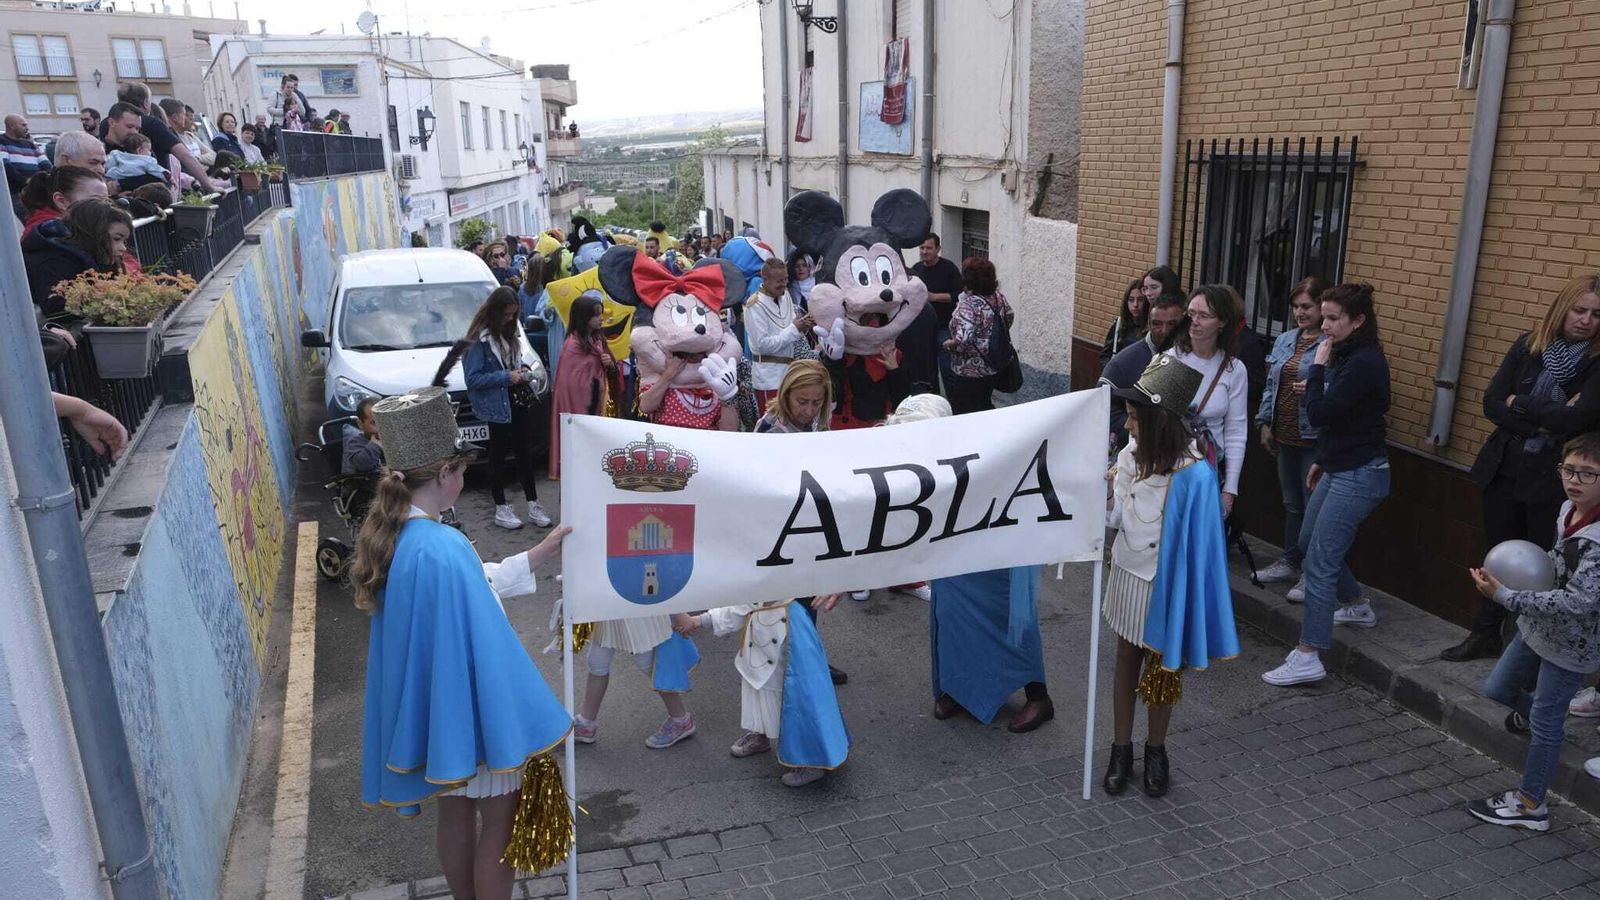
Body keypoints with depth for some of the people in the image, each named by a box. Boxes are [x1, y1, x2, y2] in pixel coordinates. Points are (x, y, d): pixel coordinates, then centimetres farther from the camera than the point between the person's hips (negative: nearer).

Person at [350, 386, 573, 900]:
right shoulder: (441, 548, -32)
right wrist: (529, 721, -17)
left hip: (430, 707, 9)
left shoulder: (388, 535, -3)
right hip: (475, 712, -9)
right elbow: (485, 649, -28)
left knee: (456, 816, 25)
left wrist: (535, 557, 13)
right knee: (500, 825, 13)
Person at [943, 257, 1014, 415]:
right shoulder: (997, 296, -1)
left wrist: (949, 344, -16)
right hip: (992, 370, 8)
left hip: (969, 374, -8)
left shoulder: (968, 305, -24)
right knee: (985, 407, 25)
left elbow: (963, 339, -34)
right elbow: (1009, 316, 18)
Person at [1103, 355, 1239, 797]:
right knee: (1126, 659, 17)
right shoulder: (1131, 456, -9)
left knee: (1161, 667, 14)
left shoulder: (1194, 474, -24)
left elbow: (1191, 546, -18)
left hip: (1164, 586, -4)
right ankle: (1121, 749, 33)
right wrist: (1105, 490, -19)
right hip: (1127, 574, 5)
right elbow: (1113, 518, 0)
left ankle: (1156, 751, 36)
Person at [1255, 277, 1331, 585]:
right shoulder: (1285, 340, 10)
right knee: (1292, 504, 19)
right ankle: (1290, 562, 32)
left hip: (1315, 439, -7)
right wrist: (1265, 423, 12)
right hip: (1285, 436, 7)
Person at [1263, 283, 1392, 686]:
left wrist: (1318, 366, -14)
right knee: (1309, 542, 24)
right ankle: (1358, 606, 45)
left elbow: (1320, 412, -24)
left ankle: (1307, 658, -6)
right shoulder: (1345, 355, 8)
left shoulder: (1365, 362, -20)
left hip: (1360, 475, -10)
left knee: (1319, 561, -10)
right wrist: (1322, 461, 22)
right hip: (1339, 469, 10)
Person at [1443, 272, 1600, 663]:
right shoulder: (1528, 345, 3)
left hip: (1552, 480, -4)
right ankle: (1485, 635, 29)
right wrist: (1542, 424, -14)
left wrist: (1520, 403, -8)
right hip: (1504, 469, 4)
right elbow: (1491, 403, -3)